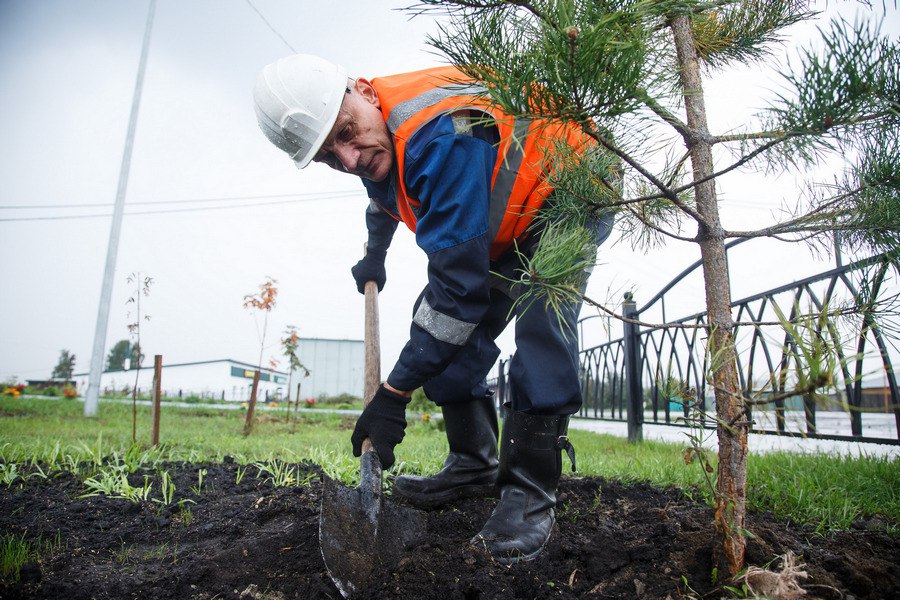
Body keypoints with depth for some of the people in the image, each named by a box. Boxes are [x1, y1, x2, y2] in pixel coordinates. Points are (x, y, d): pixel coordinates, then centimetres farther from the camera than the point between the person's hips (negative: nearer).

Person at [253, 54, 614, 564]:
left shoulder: (441, 136, -39)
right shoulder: (376, 140, -9)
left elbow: (460, 283, -40)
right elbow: (386, 197, 19)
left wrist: (394, 393, -35)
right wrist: (374, 256, 32)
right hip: (505, 228, 8)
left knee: (540, 312, -33)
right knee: (446, 331, -2)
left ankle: (532, 489, -24)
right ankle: (475, 466, 8)